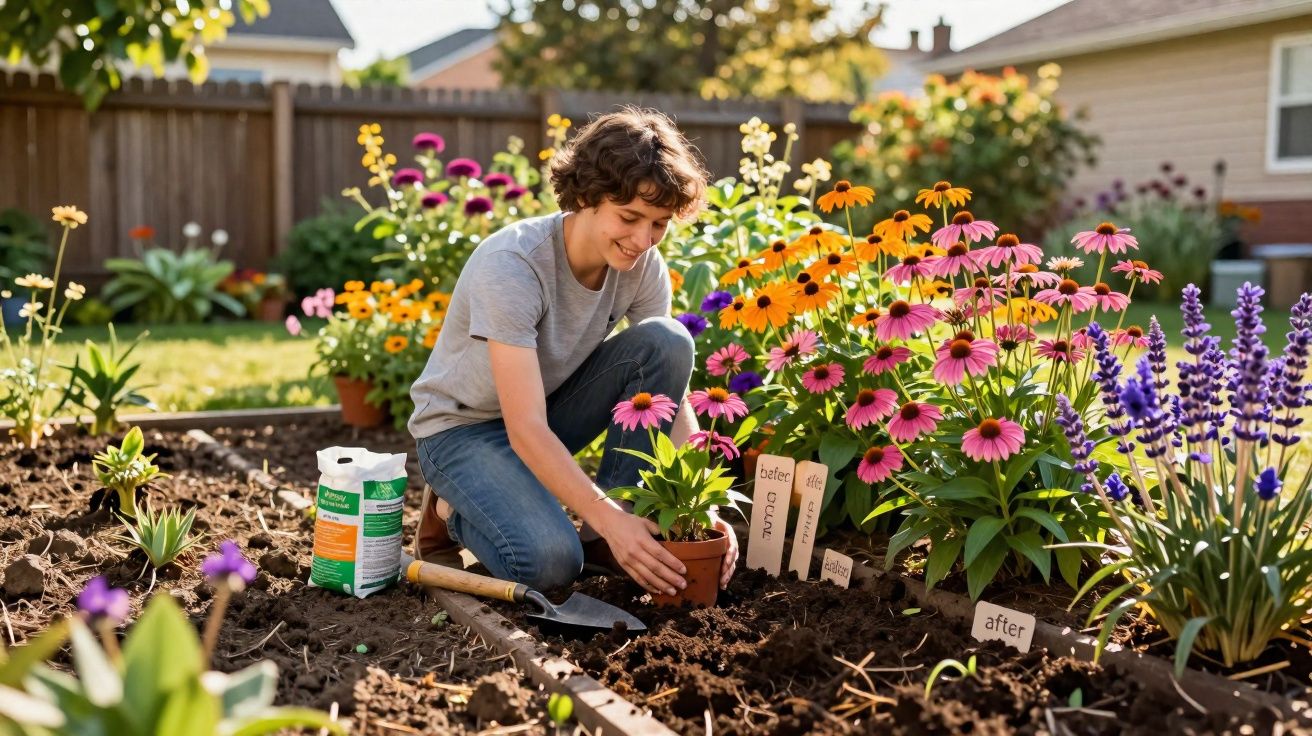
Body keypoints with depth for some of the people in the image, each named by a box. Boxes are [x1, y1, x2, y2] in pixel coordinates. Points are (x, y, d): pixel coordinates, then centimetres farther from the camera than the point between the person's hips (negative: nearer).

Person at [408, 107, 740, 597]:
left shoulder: (644, 268, -13)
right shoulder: (511, 265, -31)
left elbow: (672, 396, -13)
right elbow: (525, 429, -35)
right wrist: (609, 519, -42)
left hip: (553, 405, 6)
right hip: (463, 426, -6)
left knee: (667, 341, -20)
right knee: (550, 561, -31)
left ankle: (605, 537, -11)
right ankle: (455, 509, 3)